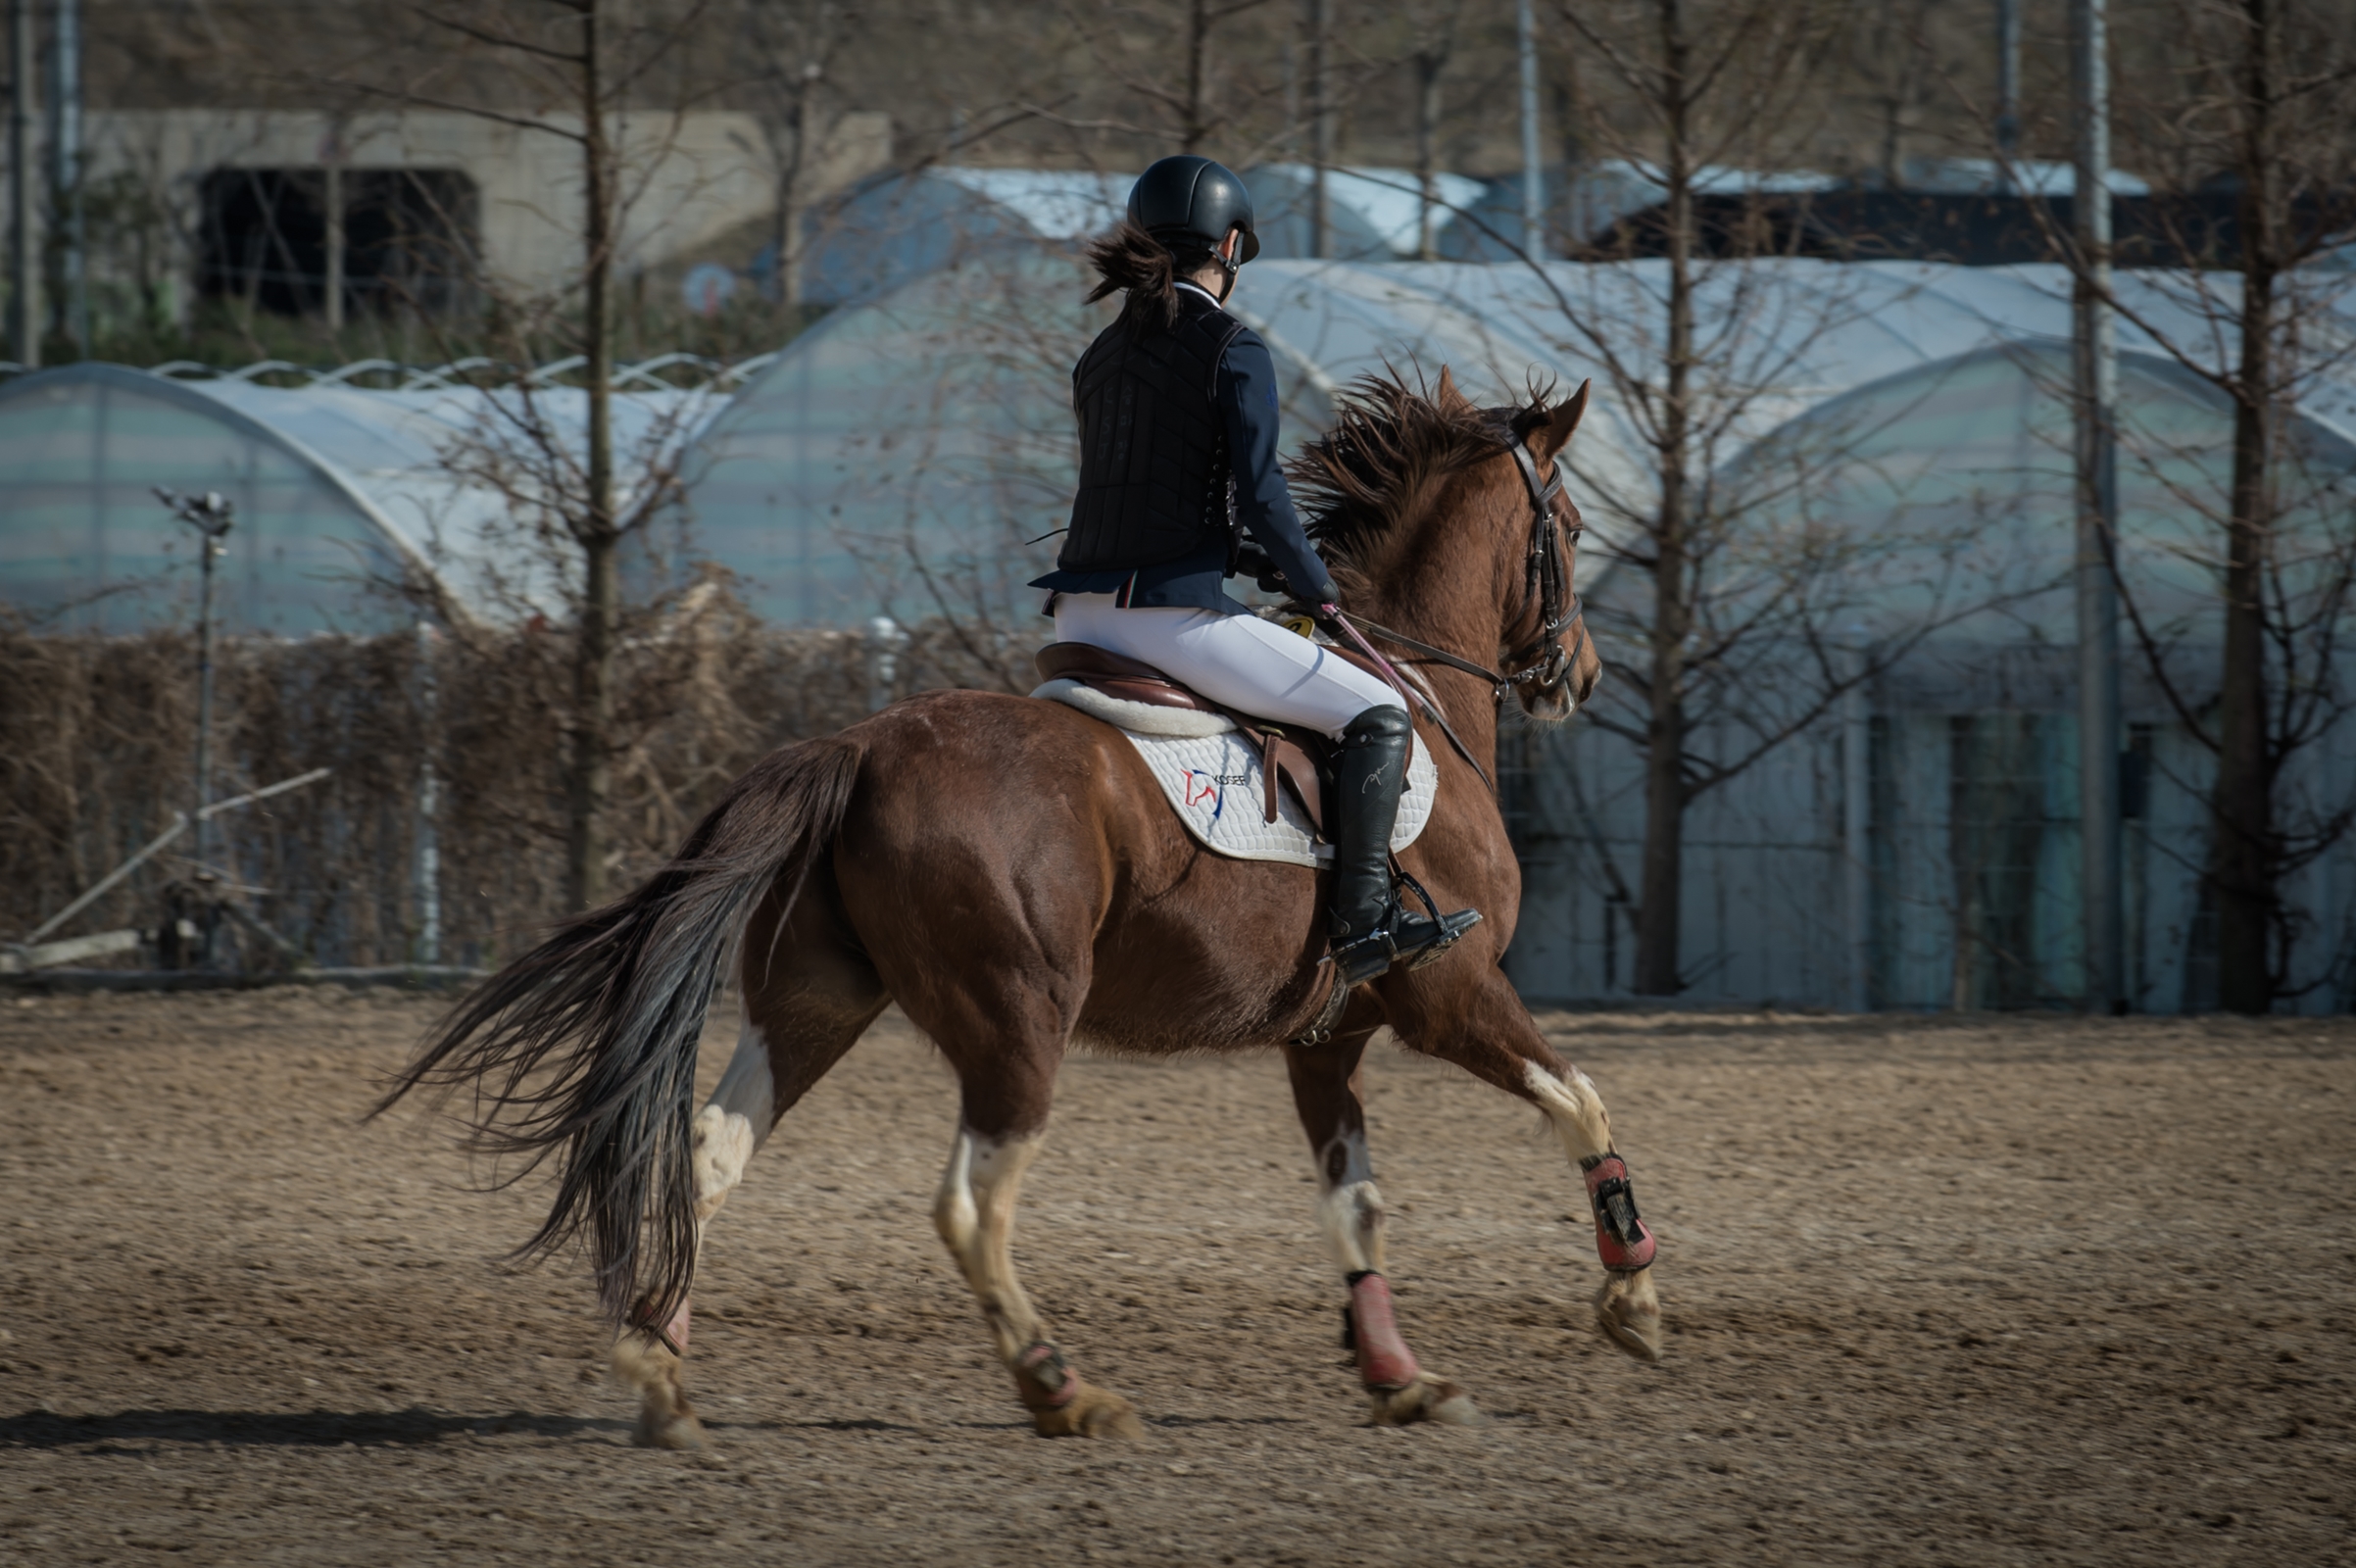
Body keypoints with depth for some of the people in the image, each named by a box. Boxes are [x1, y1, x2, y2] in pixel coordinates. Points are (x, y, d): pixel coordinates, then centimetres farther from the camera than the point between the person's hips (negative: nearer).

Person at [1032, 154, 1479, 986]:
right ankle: (1364, 919, -10)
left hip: (1081, 616, 7)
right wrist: (1315, 587, 2)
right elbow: (1260, 494, -14)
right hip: (1174, 611, -7)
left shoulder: (1101, 356, 16)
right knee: (1377, 715, 0)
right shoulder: (1234, 351, -6)